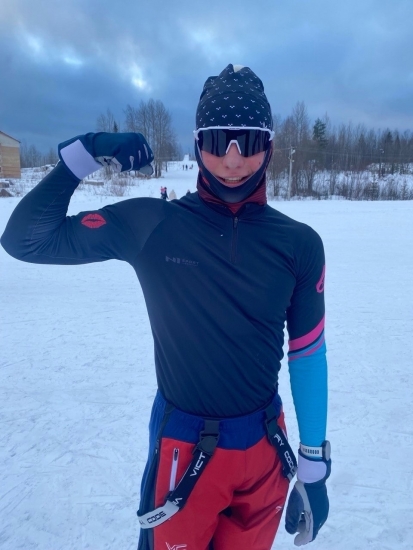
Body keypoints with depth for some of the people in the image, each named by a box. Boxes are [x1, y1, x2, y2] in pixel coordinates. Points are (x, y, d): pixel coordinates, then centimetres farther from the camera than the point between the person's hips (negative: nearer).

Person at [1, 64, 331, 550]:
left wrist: (314, 468, 4)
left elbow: (308, 356, -1)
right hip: (183, 448, -2)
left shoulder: (298, 244, -8)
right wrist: (85, 154, -18)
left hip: (267, 449, 3)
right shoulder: (150, 225, -14)